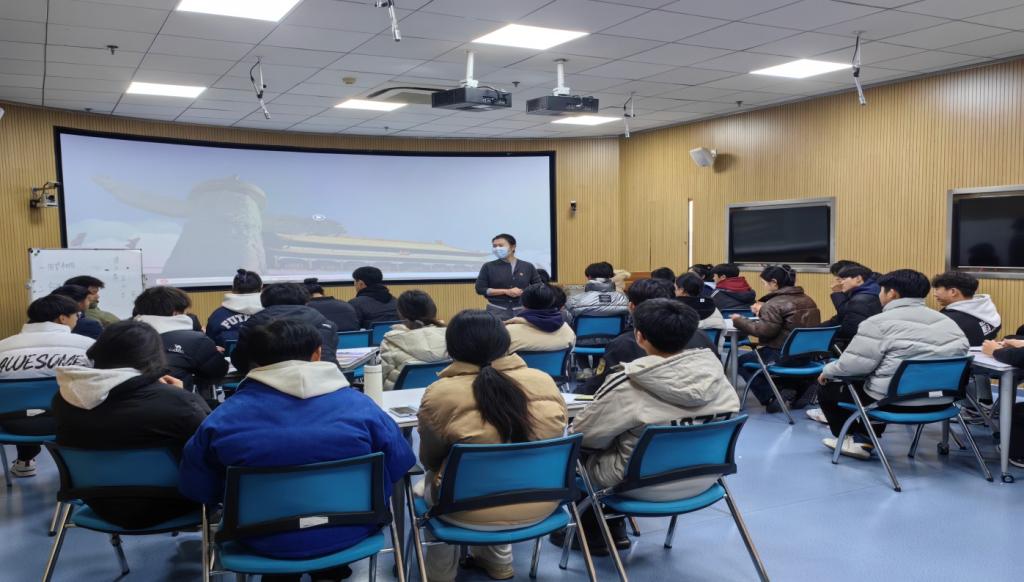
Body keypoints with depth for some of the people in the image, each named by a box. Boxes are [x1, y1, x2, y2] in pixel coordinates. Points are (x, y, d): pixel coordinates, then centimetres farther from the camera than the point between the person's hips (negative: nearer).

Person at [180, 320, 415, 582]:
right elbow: (400, 467, -2)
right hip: (349, 533, 0)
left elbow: (196, 489, -1)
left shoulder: (224, 417, -11)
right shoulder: (359, 404, -11)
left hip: (265, 543, 1)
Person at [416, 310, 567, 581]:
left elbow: (430, 461, 0)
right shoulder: (545, 381, -5)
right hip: (542, 504, 4)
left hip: (474, 511, -3)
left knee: (429, 483, 25)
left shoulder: (440, 394, -15)